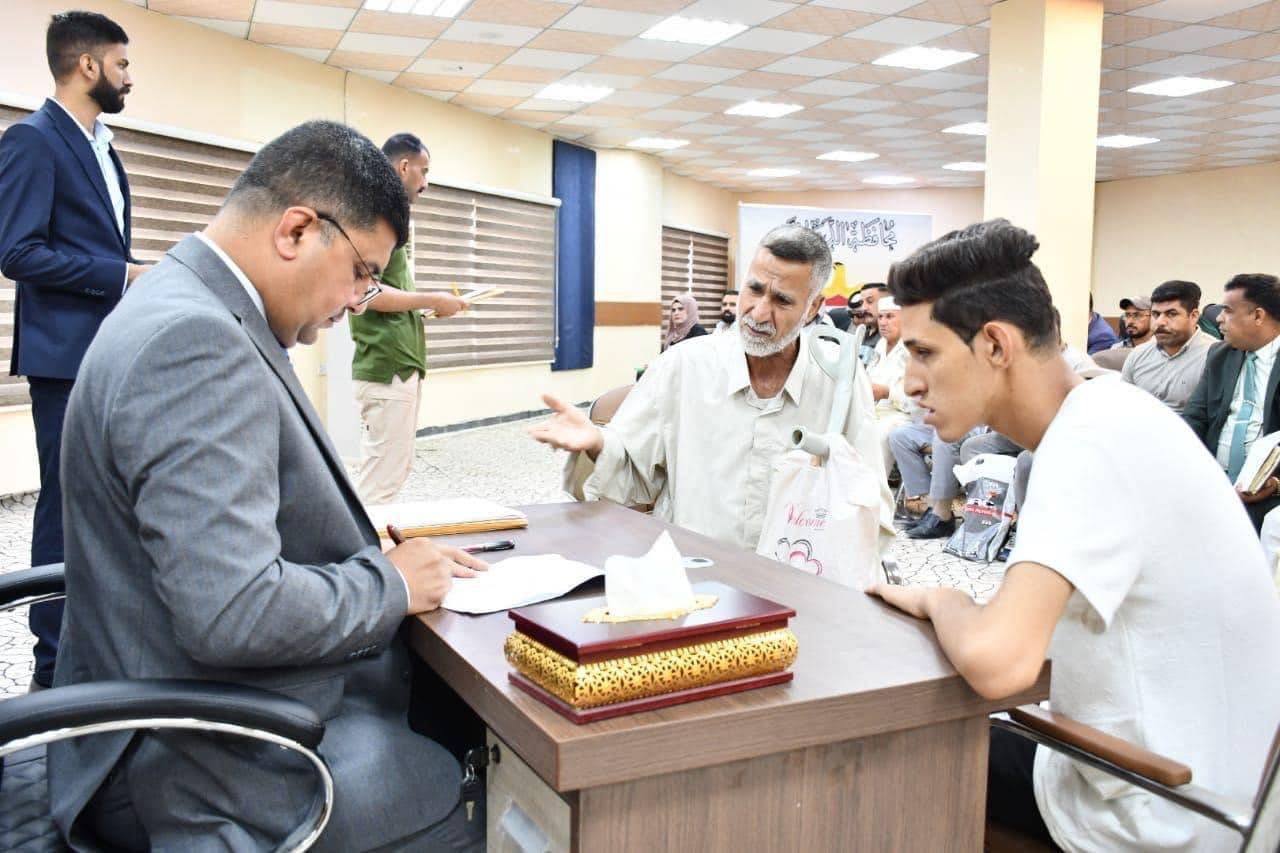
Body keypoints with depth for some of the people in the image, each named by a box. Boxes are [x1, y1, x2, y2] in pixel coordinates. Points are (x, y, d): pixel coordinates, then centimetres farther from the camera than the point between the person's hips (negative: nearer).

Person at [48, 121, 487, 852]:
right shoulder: (194, 338, -25)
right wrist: (389, 584, -15)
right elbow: (234, 613, -31)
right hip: (217, 769, -9)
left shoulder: (187, 309, 6)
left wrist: (370, 551, 2)